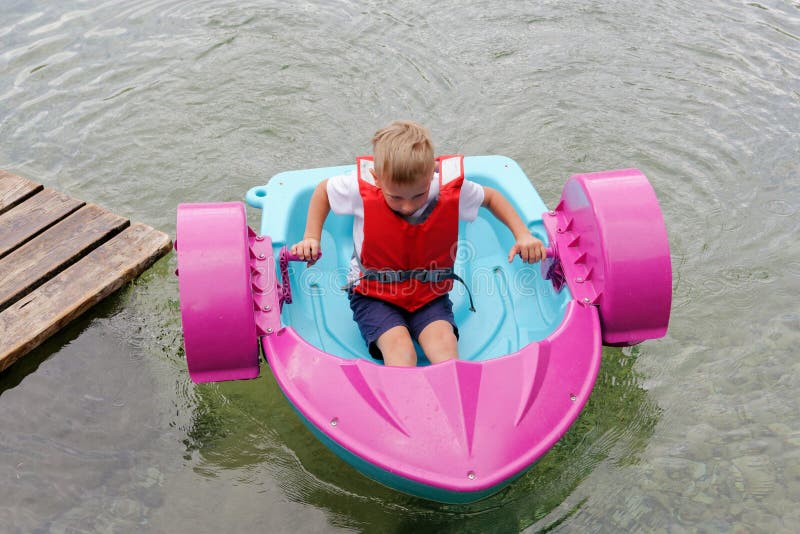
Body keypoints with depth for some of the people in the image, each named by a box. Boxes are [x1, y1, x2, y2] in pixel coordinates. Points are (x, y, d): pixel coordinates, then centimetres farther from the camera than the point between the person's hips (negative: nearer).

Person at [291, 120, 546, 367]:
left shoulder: (452, 188, -16)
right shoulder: (362, 188, -19)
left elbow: (491, 197, 7)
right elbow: (323, 189, 4)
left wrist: (523, 235, -3)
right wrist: (311, 238, -2)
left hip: (429, 294, 1)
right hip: (374, 295, -1)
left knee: (443, 340, -28)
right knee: (399, 347, -29)